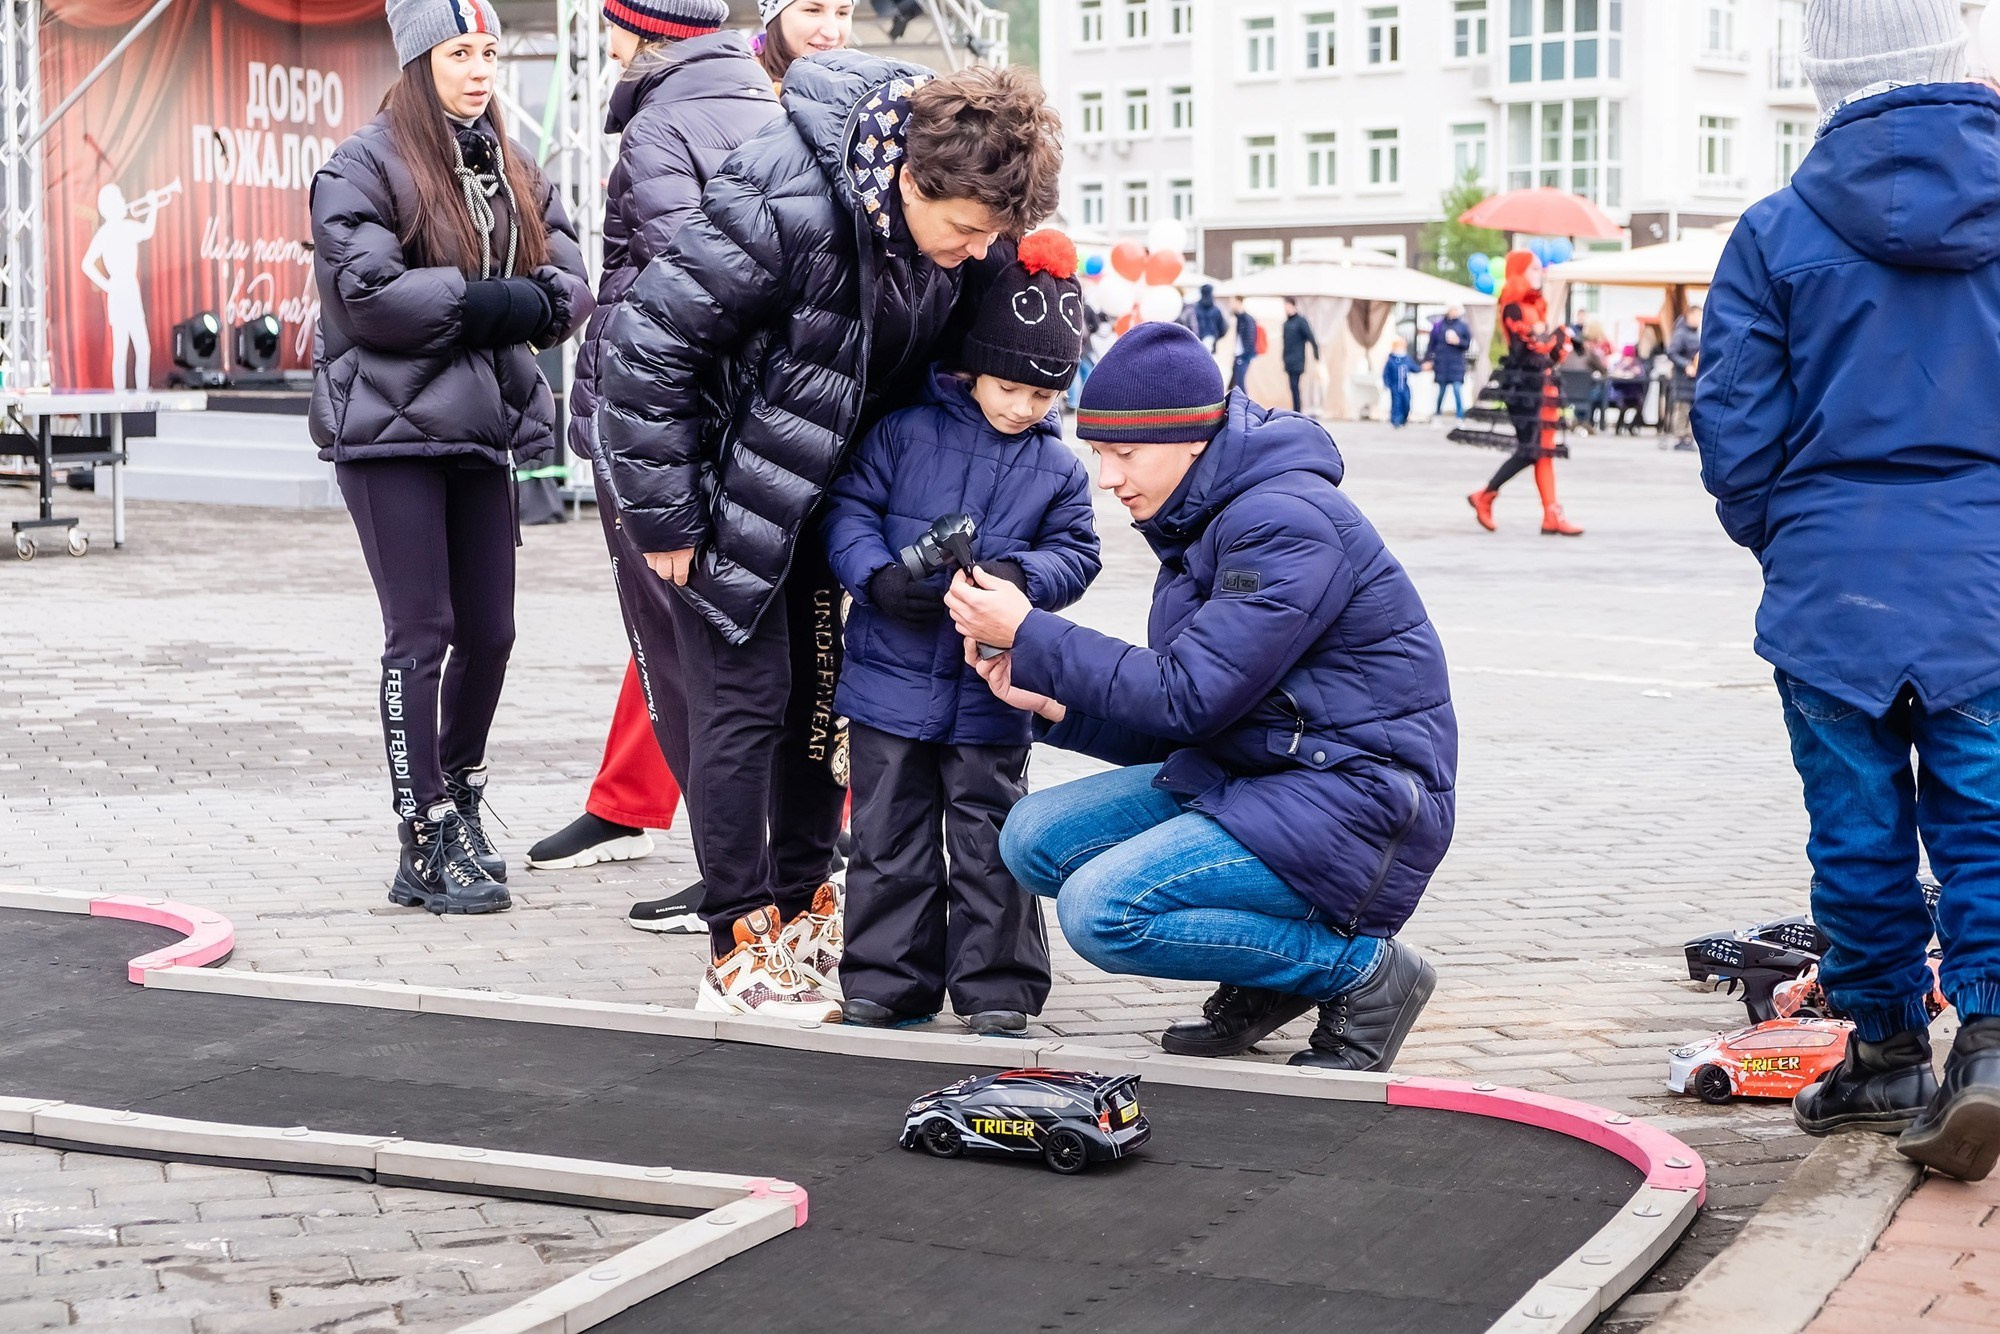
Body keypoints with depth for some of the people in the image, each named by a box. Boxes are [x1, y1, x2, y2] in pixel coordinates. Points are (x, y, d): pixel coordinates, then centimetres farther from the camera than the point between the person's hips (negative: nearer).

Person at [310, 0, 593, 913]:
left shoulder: (515, 173, 16)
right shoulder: (364, 167, -4)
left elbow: (570, 286, 7)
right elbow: (367, 292, -17)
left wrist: (529, 303, -15)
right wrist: (487, 299, -14)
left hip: (482, 427, 6)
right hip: (392, 427, -6)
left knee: (490, 630, 10)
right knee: (421, 632, -4)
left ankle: (460, 799, 30)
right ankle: (427, 845, 1)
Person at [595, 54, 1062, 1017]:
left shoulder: (951, 209, -11)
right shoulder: (784, 202, -34)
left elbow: (935, 348, 7)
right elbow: (647, 342, -29)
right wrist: (662, 516, -23)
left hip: (824, 476, 7)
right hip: (728, 475, -7)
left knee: (823, 686, 11)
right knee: (744, 698, -7)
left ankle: (802, 907, 26)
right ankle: (741, 951, 1)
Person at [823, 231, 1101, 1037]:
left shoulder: (1058, 469, 5)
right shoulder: (906, 432, -2)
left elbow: (1075, 553, 3)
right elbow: (848, 508, -2)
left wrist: (1021, 573, -18)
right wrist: (876, 575, -20)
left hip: (990, 692, 1)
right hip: (891, 677, -1)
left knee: (989, 839, 5)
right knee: (890, 834, 7)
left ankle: (996, 989, 14)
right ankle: (889, 982, 17)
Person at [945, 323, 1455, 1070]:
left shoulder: (1284, 523, -19)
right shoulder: (1200, 521, 12)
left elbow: (1186, 697, -21)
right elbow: (1186, 717, 12)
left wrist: (1029, 634, -16)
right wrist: (1052, 703, -2)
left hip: (1355, 799, -10)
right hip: (1247, 776, 10)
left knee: (1102, 909, -22)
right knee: (1035, 839, 0)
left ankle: (1363, 970, -6)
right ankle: (1269, 977, 7)